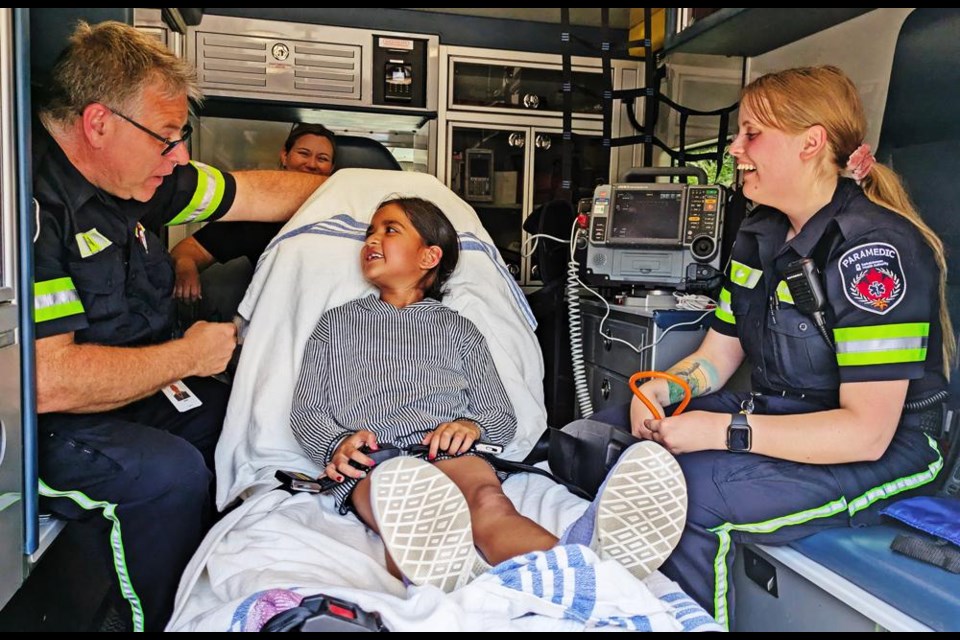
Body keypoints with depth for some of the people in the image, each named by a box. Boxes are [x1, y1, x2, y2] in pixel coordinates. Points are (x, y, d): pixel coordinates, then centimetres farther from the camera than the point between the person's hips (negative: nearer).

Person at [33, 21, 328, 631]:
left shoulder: (138, 179, -2)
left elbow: (261, 193, 6)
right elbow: (46, 381, -32)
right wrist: (188, 356, -19)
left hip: (129, 388, 9)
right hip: (40, 427, -8)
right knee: (168, 471, -27)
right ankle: (166, 621, -1)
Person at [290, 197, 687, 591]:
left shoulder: (458, 329, 25)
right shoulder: (336, 324, 27)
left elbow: (502, 417, 18)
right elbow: (305, 413, 18)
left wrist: (472, 426, -7)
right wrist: (338, 443, -6)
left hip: (451, 455, 0)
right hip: (373, 465, 1)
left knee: (489, 501, -36)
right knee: (405, 501, -37)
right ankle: (432, 582, -68)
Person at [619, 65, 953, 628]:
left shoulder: (874, 249, -21)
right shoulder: (762, 233, 5)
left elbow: (866, 431, -26)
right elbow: (719, 352, 8)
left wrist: (721, 430, -29)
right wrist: (661, 388, -13)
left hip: (886, 452, -8)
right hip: (779, 414, 8)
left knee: (690, 489, -28)